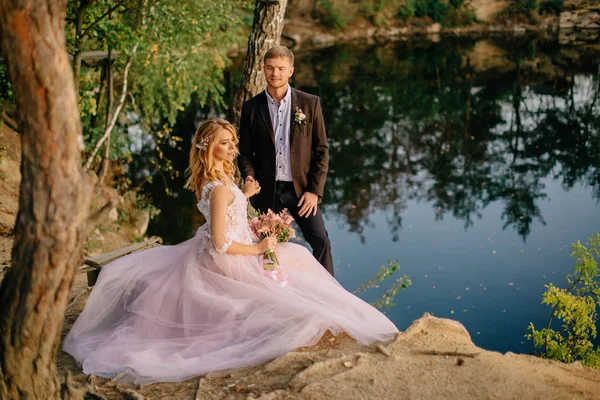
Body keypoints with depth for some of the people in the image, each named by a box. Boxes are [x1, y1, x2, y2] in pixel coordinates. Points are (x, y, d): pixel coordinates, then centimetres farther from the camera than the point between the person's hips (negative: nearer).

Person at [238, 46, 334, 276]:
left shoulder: (310, 103, 0)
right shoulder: (251, 108, 3)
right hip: (267, 191, 1)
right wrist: (249, 175, -14)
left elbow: (322, 150, 1)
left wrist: (315, 190, -7)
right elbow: (245, 151, 8)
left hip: (301, 188, -1)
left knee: (321, 242, -5)